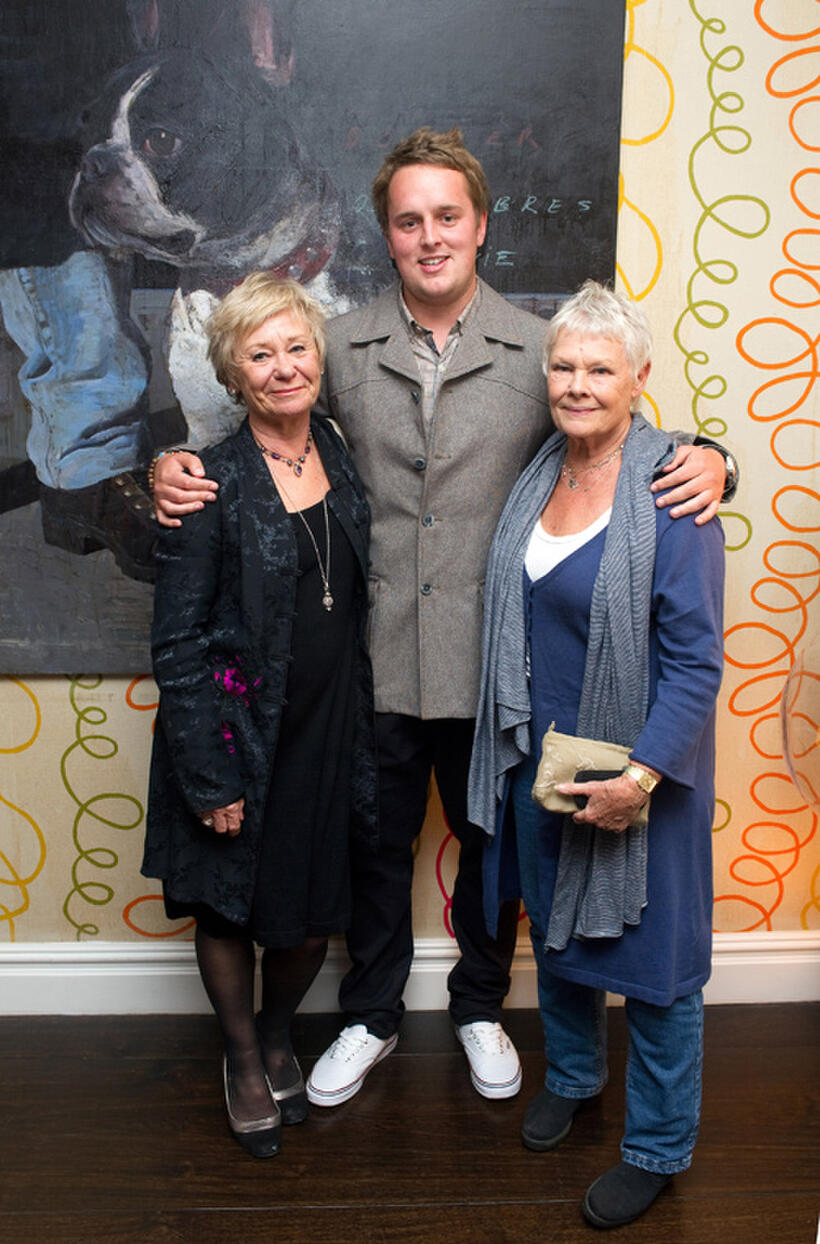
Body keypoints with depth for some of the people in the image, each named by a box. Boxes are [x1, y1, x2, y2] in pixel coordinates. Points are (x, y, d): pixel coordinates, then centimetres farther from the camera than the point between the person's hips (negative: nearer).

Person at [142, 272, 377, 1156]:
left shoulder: (339, 456, 2)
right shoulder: (210, 481, -15)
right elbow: (177, 643, -14)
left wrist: (360, 731, 9)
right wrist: (209, 776, -16)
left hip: (329, 725, 5)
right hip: (238, 732, -4)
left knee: (314, 914, 14)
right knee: (229, 907, 15)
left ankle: (277, 1033, 44)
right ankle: (242, 1059, 41)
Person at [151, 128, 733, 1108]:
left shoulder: (539, 351, -2)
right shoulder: (342, 347, 0)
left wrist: (704, 462, -19)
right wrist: (177, 468, -10)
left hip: (493, 662, 0)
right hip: (377, 660, 1)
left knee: (492, 842, 18)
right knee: (377, 845, 17)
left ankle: (480, 1006, 44)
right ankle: (371, 1017, 41)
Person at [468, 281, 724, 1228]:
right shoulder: (539, 474, 3)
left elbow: (695, 654, -18)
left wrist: (641, 775, -23)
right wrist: (521, 746, 10)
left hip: (637, 765, -6)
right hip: (541, 757, 6)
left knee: (650, 953, 7)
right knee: (554, 928, 22)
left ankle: (658, 1146, 29)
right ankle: (571, 1074, 47)